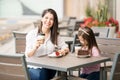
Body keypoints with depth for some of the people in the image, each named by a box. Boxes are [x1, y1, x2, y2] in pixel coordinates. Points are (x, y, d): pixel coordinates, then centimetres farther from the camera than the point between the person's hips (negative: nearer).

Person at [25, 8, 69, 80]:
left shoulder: (55, 35, 7)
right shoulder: (32, 34, -2)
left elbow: (66, 48, 5)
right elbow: (28, 55, -4)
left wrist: (63, 50, -18)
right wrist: (35, 47, -23)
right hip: (34, 67, -2)